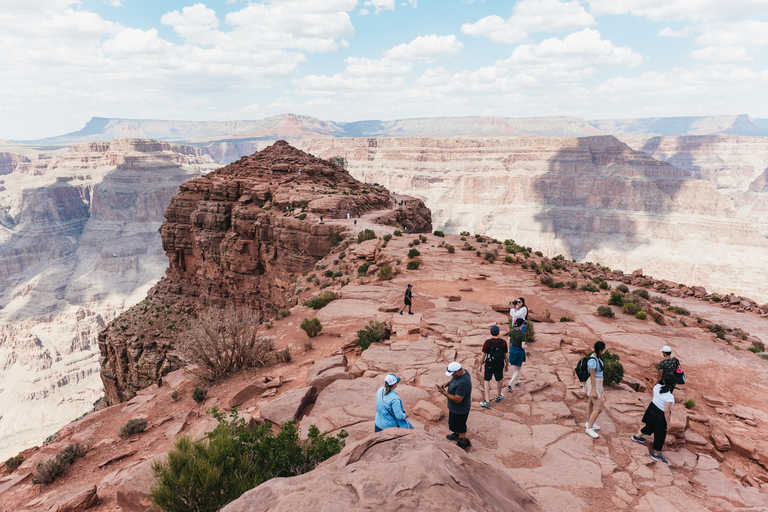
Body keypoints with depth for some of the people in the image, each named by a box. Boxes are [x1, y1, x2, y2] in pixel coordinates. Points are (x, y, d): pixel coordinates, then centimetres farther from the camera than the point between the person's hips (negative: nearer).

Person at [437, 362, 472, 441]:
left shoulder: (463, 383, -39)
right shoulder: (462, 372, -9)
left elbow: (457, 399, -33)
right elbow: (452, 380, 11)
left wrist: (444, 393, -28)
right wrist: (446, 384, -10)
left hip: (460, 410, -9)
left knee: (461, 428, 14)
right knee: (454, 423, 31)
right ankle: (456, 434, 53)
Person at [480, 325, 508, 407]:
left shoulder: (487, 343, -19)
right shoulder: (503, 343, -13)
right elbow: (505, 355, -3)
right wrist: (506, 365, 12)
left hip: (489, 365, -2)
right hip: (499, 366, 2)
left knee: (486, 381, 11)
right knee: (499, 380, 23)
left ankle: (487, 401, 8)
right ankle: (498, 396, 44)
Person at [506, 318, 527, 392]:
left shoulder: (511, 331, -9)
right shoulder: (522, 334, -26)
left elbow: (509, 342, 1)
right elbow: (523, 346, -26)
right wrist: (525, 346, -3)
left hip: (513, 350, 5)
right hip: (519, 352, -5)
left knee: (515, 368, 26)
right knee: (517, 370, 11)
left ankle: (516, 382, 40)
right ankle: (510, 385, 2)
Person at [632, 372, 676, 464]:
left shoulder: (657, 387, -14)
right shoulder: (670, 397, -32)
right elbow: (666, 411, -26)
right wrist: (668, 423, -12)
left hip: (652, 409, 7)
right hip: (660, 416, -7)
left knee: (650, 426, 33)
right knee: (660, 434, 14)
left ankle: (637, 436, 54)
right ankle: (656, 454, 32)